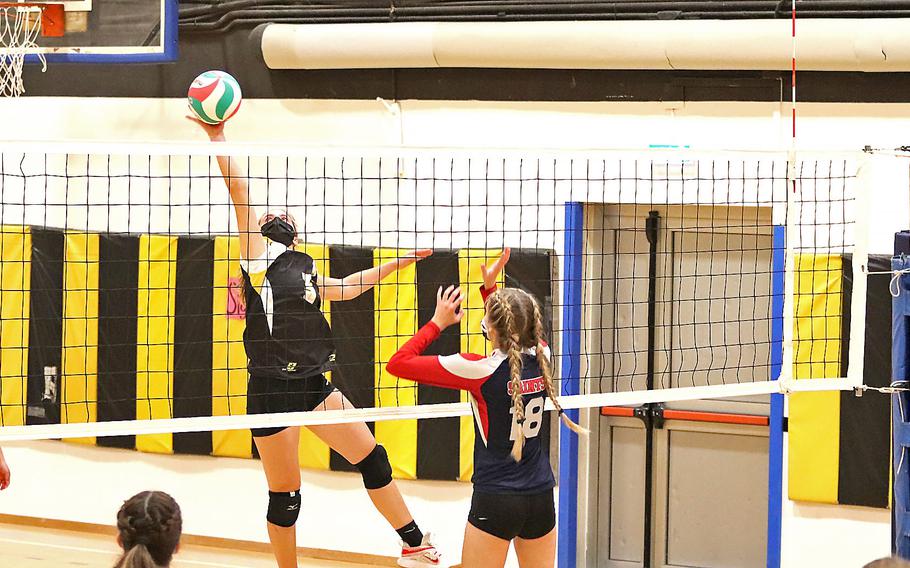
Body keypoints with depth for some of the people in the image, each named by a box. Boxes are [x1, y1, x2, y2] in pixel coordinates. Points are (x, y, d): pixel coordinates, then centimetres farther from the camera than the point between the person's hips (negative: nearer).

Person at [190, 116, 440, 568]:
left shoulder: (303, 269, 17)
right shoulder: (259, 259, -2)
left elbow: (345, 289, 35)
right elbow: (239, 193, -11)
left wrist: (399, 262, 39)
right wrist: (217, 138, -19)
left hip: (314, 384, 6)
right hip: (272, 389, -6)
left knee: (372, 458, 5)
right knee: (284, 495, 1)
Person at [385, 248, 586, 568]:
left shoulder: (482, 371, -16)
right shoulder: (542, 358, -1)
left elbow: (399, 363, -12)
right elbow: (518, 331, 26)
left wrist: (438, 323, -3)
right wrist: (490, 287, 23)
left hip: (495, 500, -5)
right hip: (541, 497, 5)